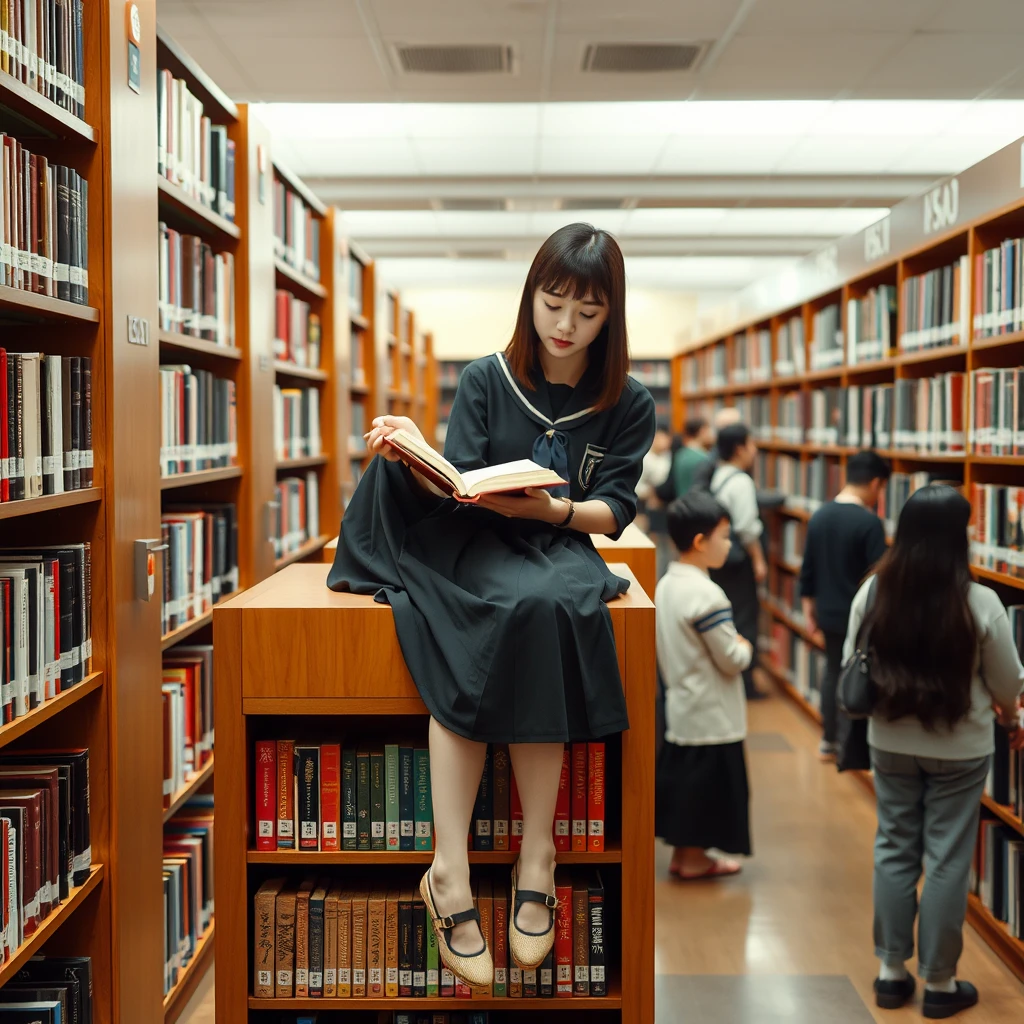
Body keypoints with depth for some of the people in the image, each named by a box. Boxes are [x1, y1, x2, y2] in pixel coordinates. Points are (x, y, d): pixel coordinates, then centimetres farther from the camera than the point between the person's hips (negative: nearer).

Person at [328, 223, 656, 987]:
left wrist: (551, 508, -18)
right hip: (477, 545, 0)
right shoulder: (486, 381, 8)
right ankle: (452, 870, -36)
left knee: (539, 608, -36)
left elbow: (615, 512, 1)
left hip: (562, 546, 0)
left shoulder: (628, 405, 8)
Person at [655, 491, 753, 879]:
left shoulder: (666, 585, 4)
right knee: (706, 785, 4)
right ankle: (694, 859, 15)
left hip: (680, 705, 9)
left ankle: (682, 853, 26)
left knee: (681, 779, 16)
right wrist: (746, 648, 1)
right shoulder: (708, 595, -23)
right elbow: (731, 660, -19)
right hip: (711, 715, -9)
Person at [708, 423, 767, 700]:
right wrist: (758, 560, -12)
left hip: (717, 557, 8)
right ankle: (744, 681, 2)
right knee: (744, 618, -1)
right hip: (738, 560, -8)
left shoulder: (716, 477, 8)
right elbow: (746, 528, -21)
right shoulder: (741, 481, -17)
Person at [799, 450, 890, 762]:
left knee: (833, 671, 18)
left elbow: (808, 568, 8)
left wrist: (809, 605, 18)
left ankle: (828, 741, 26)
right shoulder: (869, 522, -19)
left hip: (829, 614, 6)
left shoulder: (819, 516, 2)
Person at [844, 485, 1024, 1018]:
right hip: (959, 749, -3)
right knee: (947, 860, 8)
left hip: (890, 744, 3)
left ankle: (891, 972, 25)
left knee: (894, 850, 15)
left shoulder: (872, 593, -11)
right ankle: (940, 983, 20)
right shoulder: (980, 603, -18)